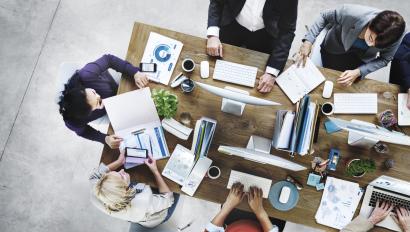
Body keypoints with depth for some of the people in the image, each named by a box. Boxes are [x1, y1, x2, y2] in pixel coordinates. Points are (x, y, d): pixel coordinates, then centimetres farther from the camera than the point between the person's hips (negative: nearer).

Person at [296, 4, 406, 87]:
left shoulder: (394, 37, -33)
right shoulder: (352, 13, -41)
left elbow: (384, 59, -14)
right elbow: (325, 17, -21)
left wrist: (358, 72, -29)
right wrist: (308, 40, -30)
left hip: (360, 57, 2)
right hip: (335, 49, -1)